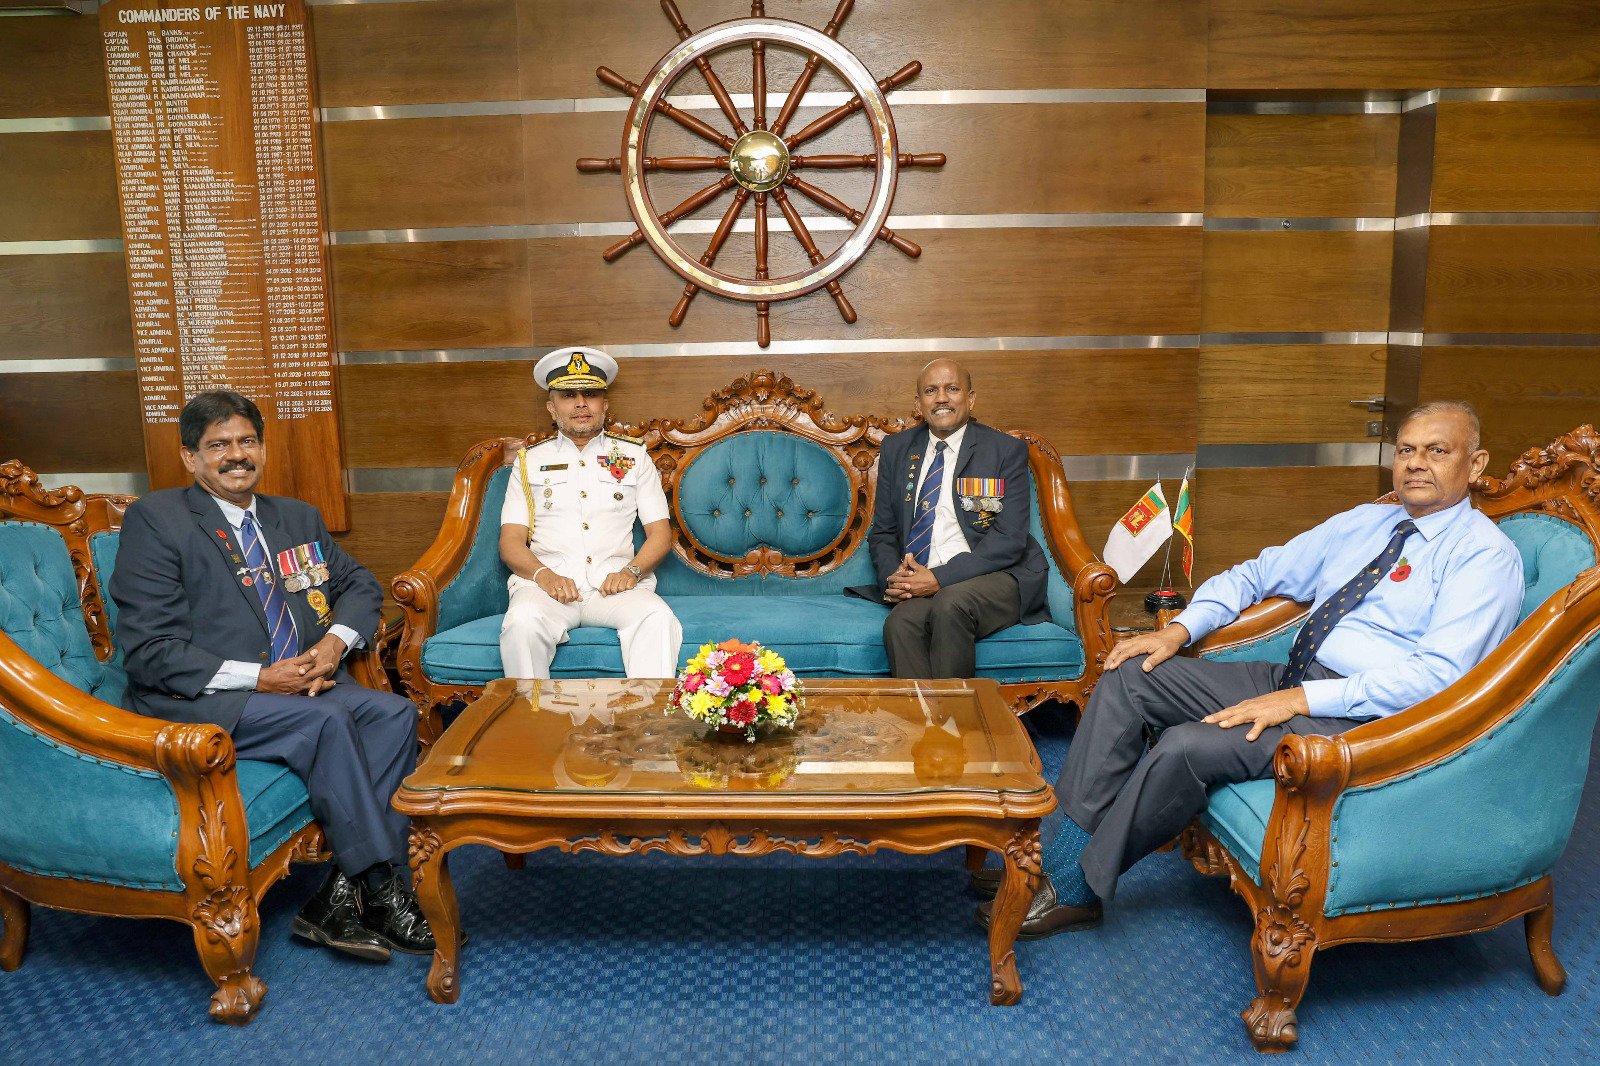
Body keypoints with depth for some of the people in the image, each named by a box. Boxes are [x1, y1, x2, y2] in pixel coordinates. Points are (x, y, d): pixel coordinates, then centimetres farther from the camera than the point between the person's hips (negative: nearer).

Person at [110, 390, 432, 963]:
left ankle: (339, 899, -21)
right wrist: (258, 678, -19)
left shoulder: (297, 517, 17)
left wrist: (335, 641, -3)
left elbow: (360, 584, 21)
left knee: (394, 711, -19)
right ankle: (381, 892, -20)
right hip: (195, 702, -6)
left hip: (302, 683, 6)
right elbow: (151, 652, -10)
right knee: (326, 718, -31)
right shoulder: (154, 519, -3)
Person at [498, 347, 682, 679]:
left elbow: (660, 532, 13)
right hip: (548, 582, 0)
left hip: (614, 583, 0)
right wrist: (544, 575, -12)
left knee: (657, 618, -33)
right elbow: (511, 541, 10)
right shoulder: (530, 461, 18)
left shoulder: (634, 456, 19)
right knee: (523, 621, -35)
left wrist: (631, 571, -8)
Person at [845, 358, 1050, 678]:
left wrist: (940, 578, -17)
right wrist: (893, 576, -6)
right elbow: (882, 532, 17)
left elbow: (1009, 539, -6)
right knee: (899, 624, -31)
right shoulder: (896, 450, 15)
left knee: (950, 603, -35)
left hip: (993, 579, -2)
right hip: (920, 583, 2)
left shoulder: (1007, 450, 3)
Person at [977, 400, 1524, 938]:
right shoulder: (1364, 522, 16)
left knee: (1187, 746, -27)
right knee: (1130, 676, -8)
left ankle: (1077, 889, -10)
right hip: (1290, 680, 8)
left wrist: (1303, 699, -24)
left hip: (1359, 714, -8)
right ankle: (1066, 852, -10)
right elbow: (1258, 573, 19)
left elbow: (1437, 674, -19)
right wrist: (1181, 628, 1)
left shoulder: (1487, 555, -6)